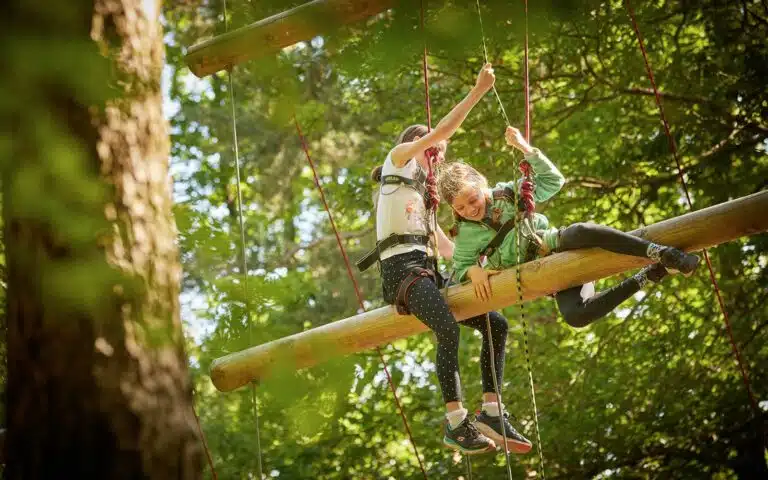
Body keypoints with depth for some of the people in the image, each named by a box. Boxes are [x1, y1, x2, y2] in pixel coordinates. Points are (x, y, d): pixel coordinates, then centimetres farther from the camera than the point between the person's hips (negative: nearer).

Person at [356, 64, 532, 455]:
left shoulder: (421, 194, 30)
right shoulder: (398, 160, 9)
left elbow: (445, 247, 28)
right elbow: (441, 131, -5)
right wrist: (477, 91, -8)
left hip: (425, 272, 9)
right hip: (401, 269, -9)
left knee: (496, 323, -1)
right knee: (449, 329, -30)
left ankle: (490, 410, -1)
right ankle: (455, 424, -30)